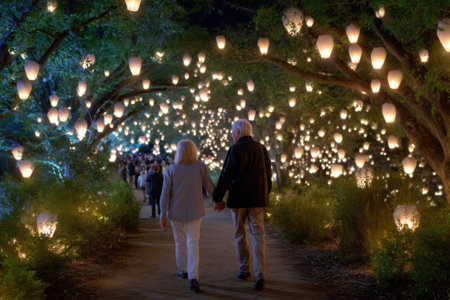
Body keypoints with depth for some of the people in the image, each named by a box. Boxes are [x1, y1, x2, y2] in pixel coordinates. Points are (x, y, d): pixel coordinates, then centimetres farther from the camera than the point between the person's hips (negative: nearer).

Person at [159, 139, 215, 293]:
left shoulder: (171, 170, -11)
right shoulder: (201, 167, -11)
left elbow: (165, 194, -11)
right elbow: (210, 187, -4)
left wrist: (163, 217, -4)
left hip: (176, 212, 1)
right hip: (194, 211, 0)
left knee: (180, 241, 19)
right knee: (193, 243, 1)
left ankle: (183, 269, 36)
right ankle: (193, 277, -13)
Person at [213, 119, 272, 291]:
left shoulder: (235, 150, -10)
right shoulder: (261, 149, 6)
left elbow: (226, 175, -13)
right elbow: (268, 175, 13)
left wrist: (218, 198, -6)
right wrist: (265, 195, 24)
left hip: (238, 199, -3)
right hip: (257, 199, 4)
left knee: (240, 234, 13)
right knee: (258, 235, 1)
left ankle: (244, 269, 21)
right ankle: (260, 274, -11)